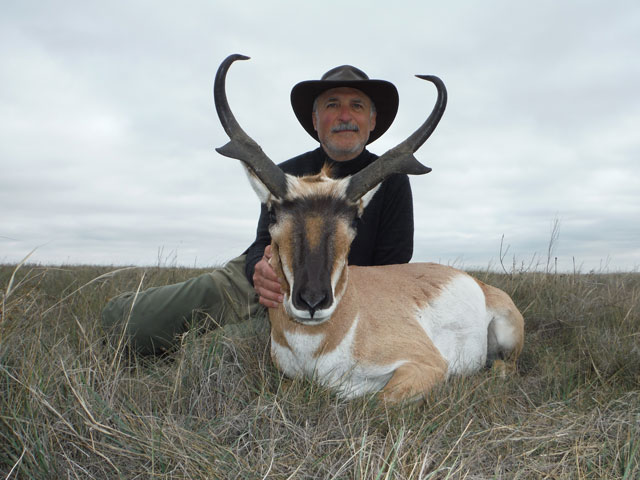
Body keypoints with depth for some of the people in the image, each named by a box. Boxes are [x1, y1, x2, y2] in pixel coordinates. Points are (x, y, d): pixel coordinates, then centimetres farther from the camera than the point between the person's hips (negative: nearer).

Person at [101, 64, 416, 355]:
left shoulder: (390, 181, -5)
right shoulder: (285, 175, 3)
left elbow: (390, 272, -7)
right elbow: (263, 245, -3)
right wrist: (262, 268, -30)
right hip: (249, 283, 2)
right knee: (118, 319, -13)